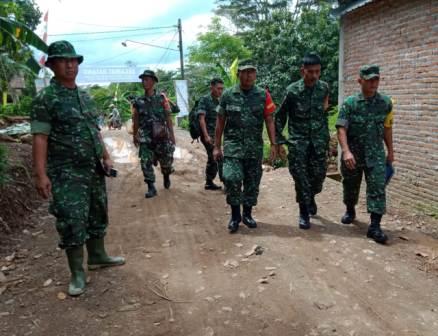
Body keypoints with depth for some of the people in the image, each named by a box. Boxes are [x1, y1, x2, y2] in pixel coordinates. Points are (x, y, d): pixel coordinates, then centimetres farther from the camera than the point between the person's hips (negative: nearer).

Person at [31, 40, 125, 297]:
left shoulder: (86, 96, 12)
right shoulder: (46, 99, -8)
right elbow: (40, 138, -14)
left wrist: (106, 157, 13)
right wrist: (41, 174, -21)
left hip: (94, 169, 7)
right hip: (67, 173, -7)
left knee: (98, 215, 16)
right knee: (72, 222, -5)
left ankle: (97, 256, 34)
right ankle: (77, 274, 8)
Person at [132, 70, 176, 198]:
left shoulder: (162, 98, 0)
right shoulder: (138, 102, 5)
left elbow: (168, 118, 0)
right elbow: (136, 120, 13)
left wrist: (171, 134, -5)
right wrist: (135, 136, 13)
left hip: (161, 136, -1)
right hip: (145, 138, 1)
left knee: (166, 160, 7)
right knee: (146, 162, -6)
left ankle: (166, 176, 39)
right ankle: (151, 188, 2)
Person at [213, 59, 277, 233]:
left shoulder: (263, 95, 2)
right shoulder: (228, 95, 0)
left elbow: (269, 120, 3)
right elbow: (220, 122, 5)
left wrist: (273, 144, -4)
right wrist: (217, 146, 3)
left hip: (255, 147, 2)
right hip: (233, 145, -1)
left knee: (252, 182, 8)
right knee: (232, 178, -15)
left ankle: (247, 214, 25)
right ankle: (235, 214, 3)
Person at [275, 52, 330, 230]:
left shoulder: (324, 88, 0)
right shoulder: (292, 91, -11)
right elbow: (280, 116, -2)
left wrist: (326, 136, 14)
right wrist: (279, 140, -4)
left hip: (318, 140, 3)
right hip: (298, 141, -3)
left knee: (319, 175, 4)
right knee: (301, 178, -2)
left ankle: (311, 197, 36)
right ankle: (304, 213, 13)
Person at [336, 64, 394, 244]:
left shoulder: (385, 102, 2)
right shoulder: (349, 103, -7)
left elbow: (387, 128, 11)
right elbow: (341, 129, -14)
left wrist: (390, 151, 13)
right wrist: (346, 151, -26)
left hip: (376, 153, 1)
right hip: (353, 153, -1)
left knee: (377, 188, -8)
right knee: (350, 186, 14)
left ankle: (374, 226, -6)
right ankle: (350, 211, 40)